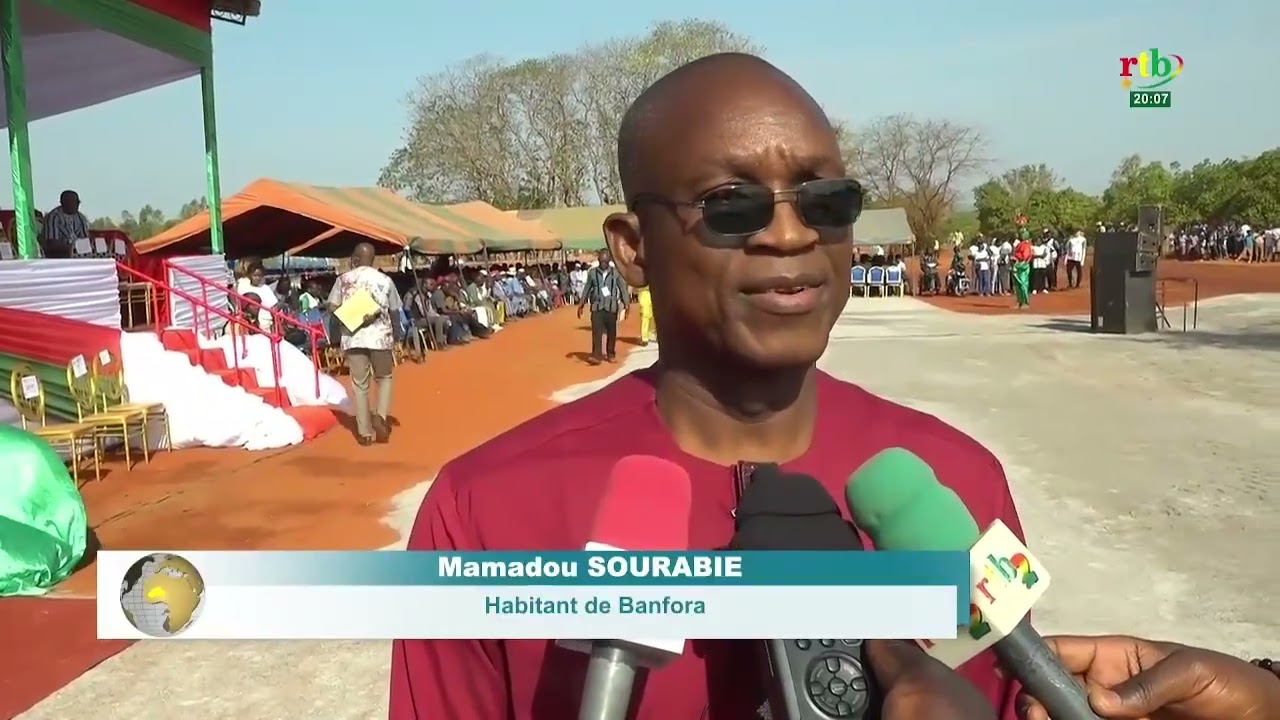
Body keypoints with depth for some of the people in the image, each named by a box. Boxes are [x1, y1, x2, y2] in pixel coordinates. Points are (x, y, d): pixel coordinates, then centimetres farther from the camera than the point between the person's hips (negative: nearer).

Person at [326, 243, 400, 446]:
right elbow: (394, 311, 7)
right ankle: (380, 416, -2)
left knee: (359, 384, 8)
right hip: (380, 336, 0)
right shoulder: (385, 280, 3)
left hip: (353, 337, 0)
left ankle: (365, 432, 9)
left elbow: (333, 307, -4)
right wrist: (396, 333, 20)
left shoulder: (344, 279, 3)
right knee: (384, 377, 19)